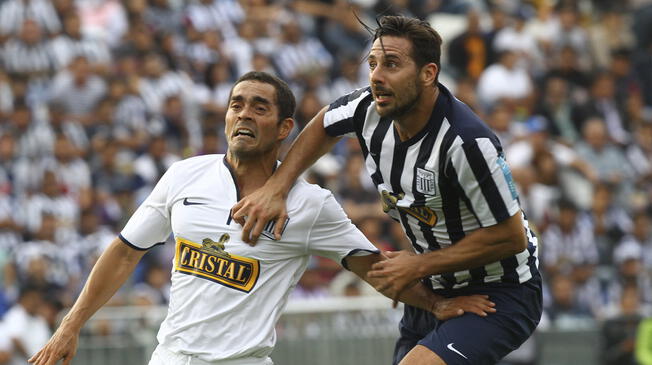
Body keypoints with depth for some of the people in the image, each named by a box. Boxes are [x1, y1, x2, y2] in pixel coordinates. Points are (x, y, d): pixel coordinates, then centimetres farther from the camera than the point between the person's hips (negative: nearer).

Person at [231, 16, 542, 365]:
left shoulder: (467, 143, -28)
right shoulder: (370, 110, -7)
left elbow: (511, 236, -22)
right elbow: (323, 126, 17)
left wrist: (419, 265, -17)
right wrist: (275, 188, 3)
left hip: (500, 294, -8)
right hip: (433, 291, 8)